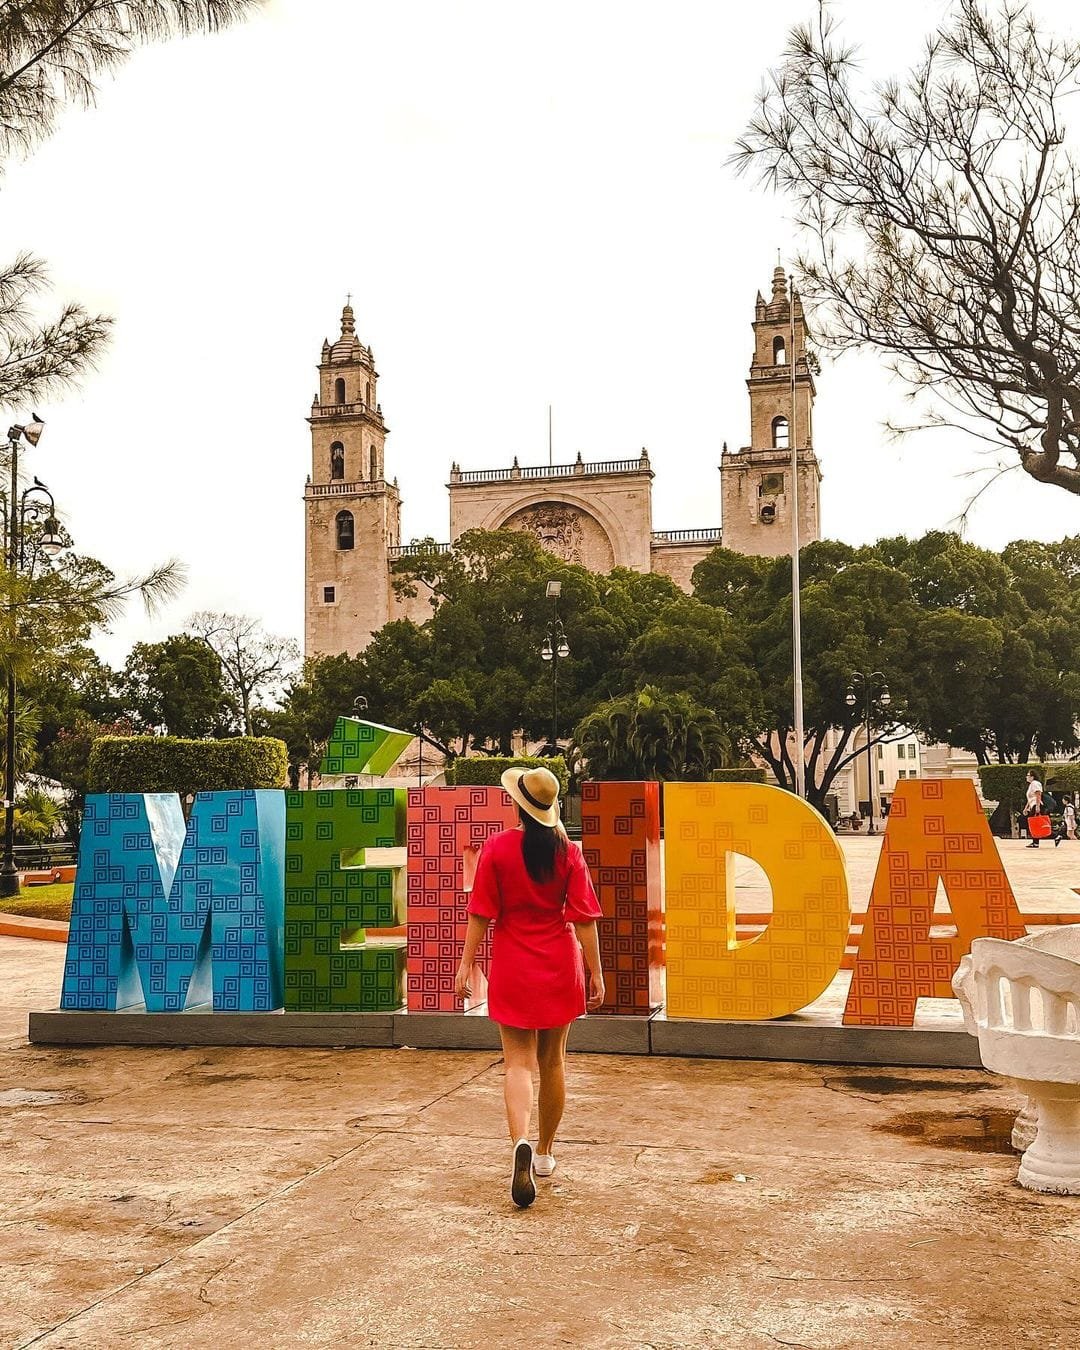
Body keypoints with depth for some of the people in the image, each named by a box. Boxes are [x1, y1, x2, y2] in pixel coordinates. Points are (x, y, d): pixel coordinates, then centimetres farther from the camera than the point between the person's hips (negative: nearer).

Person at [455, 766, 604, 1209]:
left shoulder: (497, 848, -8)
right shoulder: (567, 851, -4)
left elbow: (481, 913, -7)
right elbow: (584, 918, -4)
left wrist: (466, 962, 0)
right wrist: (595, 972, 2)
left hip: (513, 969, -2)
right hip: (559, 968, 2)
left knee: (518, 1062, 0)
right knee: (552, 1062, 15)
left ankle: (521, 1142, -25)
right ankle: (545, 1153, 27)